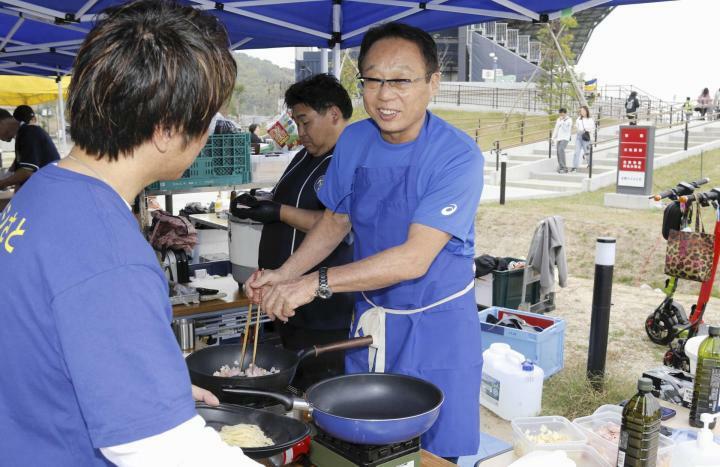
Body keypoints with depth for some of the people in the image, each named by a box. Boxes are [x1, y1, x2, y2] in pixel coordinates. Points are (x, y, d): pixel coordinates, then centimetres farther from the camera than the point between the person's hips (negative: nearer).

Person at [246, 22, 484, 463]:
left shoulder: (458, 156, -22)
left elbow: (414, 259, -28)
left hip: (436, 328, -5)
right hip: (370, 318, 5)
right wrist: (284, 274, -4)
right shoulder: (354, 141, -4)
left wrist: (316, 283, -30)